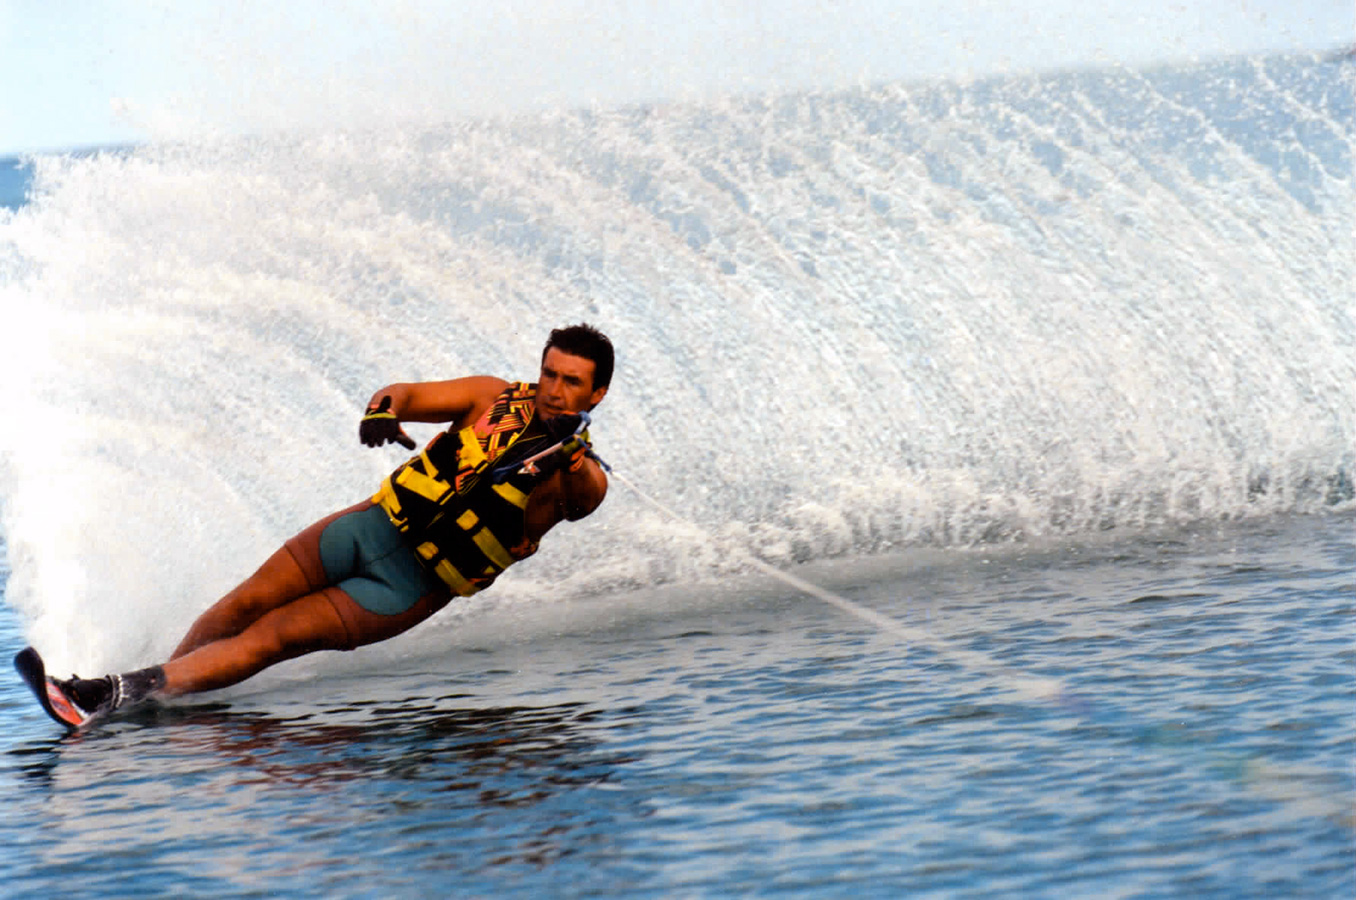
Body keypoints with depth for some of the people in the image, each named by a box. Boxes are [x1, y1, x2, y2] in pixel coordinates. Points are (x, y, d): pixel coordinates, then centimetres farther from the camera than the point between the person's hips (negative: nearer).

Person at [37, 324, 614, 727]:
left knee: (271, 637, -14)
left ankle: (114, 698, -19)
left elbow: (579, 498, -33)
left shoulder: (582, 478, -10)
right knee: (246, 603, -7)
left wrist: (564, 454, -55)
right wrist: (383, 411, -28)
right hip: (378, 524, 4)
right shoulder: (499, 398, 0)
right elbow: (406, 395, -4)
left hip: (413, 585, -4)